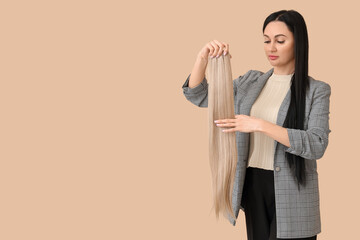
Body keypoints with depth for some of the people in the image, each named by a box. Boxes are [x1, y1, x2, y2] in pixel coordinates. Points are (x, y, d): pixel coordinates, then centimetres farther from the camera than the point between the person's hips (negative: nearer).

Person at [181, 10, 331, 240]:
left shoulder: (316, 90, -6)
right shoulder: (250, 82, 7)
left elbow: (317, 145, -18)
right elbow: (198, 95, 7)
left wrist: (260, 125, -26)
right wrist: (203, 57, -11)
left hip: (291, 192, -4)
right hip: (253, 185, 4)